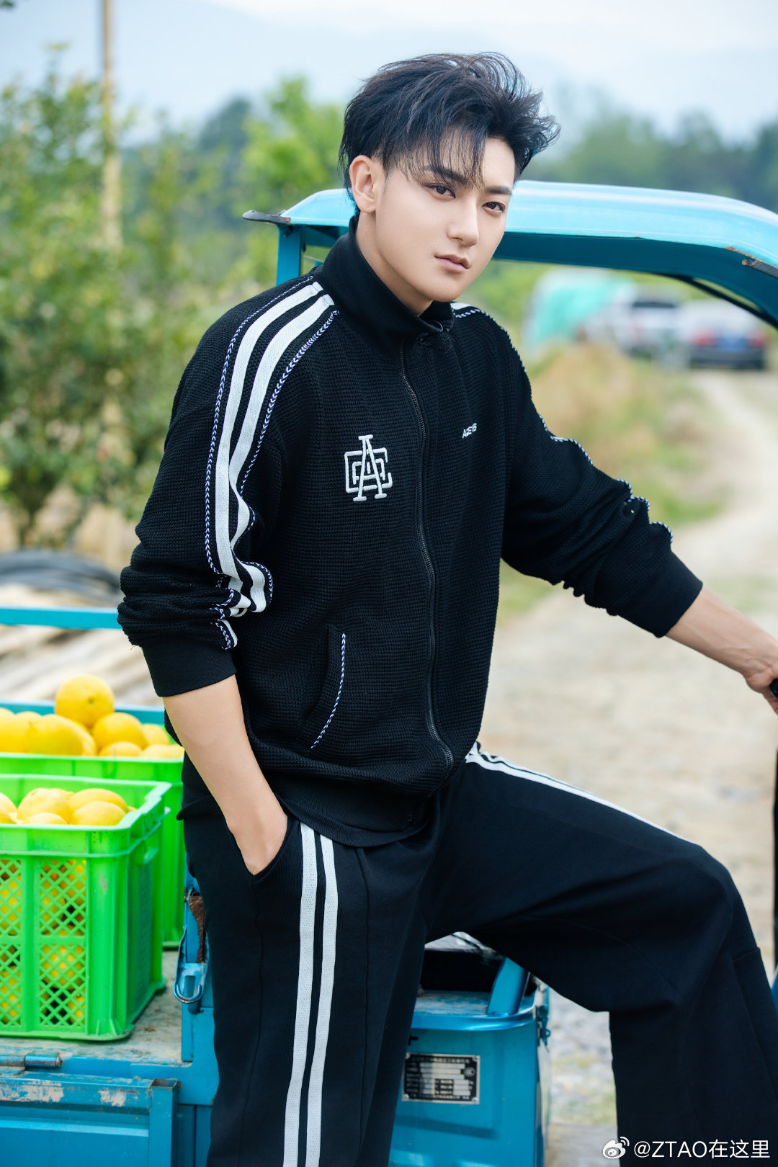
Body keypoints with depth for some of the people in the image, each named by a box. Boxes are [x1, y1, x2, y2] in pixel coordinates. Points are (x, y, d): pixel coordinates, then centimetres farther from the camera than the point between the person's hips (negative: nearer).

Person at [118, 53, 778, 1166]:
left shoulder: (478, 357, 4)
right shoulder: (271, 354, -17)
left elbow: (589, 530, 16)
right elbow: (175, 607, -18)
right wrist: (260, 843, -20)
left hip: (445, 790, 8)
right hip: (310, 820, -7)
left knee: (686, 902, 10)